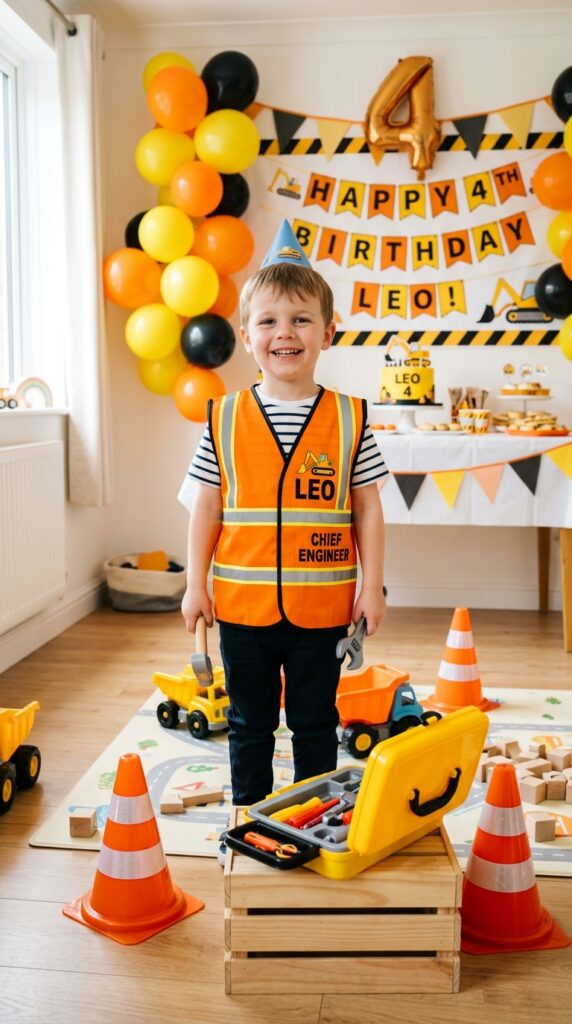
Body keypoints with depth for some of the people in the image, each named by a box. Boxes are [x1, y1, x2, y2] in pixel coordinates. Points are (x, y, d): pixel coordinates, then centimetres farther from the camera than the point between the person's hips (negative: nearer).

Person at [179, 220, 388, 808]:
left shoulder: (349, 418, -3)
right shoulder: (225, 419, -2)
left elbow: (367, 508, 1)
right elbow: (207, 506, 3)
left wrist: (371, 584, -1)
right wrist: (196, 582, 1)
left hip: (322, 603, -1)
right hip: (242, 601, 1)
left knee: (315, 720, 15)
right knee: (249, 720, 17)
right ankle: (248, 813, 35)